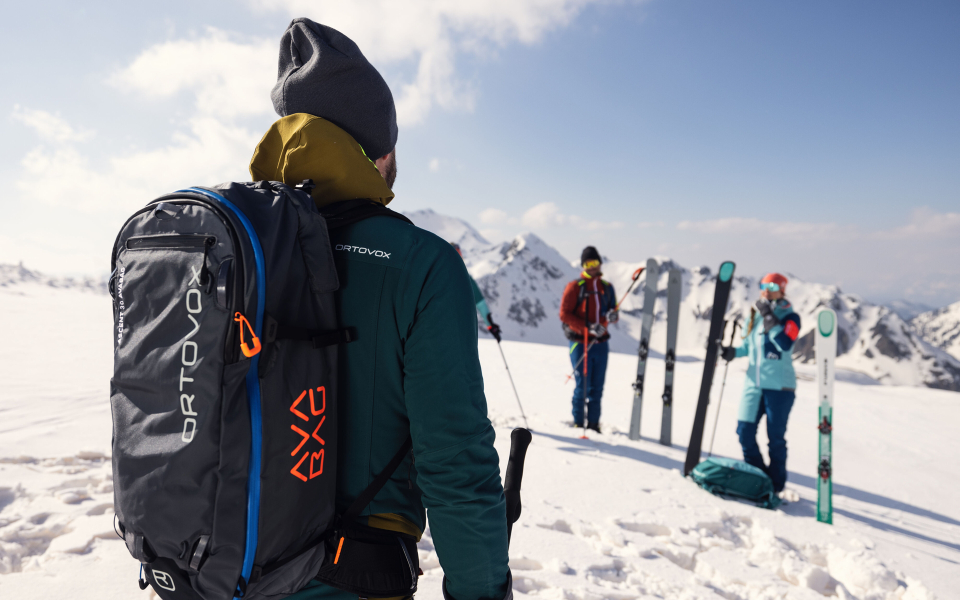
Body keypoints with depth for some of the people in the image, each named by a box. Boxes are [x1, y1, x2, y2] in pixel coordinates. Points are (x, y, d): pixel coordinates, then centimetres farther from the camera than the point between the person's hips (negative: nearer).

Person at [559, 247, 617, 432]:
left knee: (597, 388, 8)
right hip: (580, 343, -4)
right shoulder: (575, 287, 0)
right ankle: (578, 424, 10)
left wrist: (612, 316, -8)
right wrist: (588, 326, -17)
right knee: (582, 386, -2)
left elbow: (613, 310, 18)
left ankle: (593, 424, 17)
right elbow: (564, 314, -7)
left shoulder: (607, 287, 14)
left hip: (601, 344, 4)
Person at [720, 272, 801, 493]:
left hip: (779, 386, -5)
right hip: (754, 382, 5)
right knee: (744, 431, 4)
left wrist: (769, 318, -21)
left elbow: (785, 343, -24)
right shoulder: (754, 315, 10)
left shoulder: (790, 317, -6)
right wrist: (733, 352, 1)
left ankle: (776, 485, 16)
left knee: (775, 437, 1)